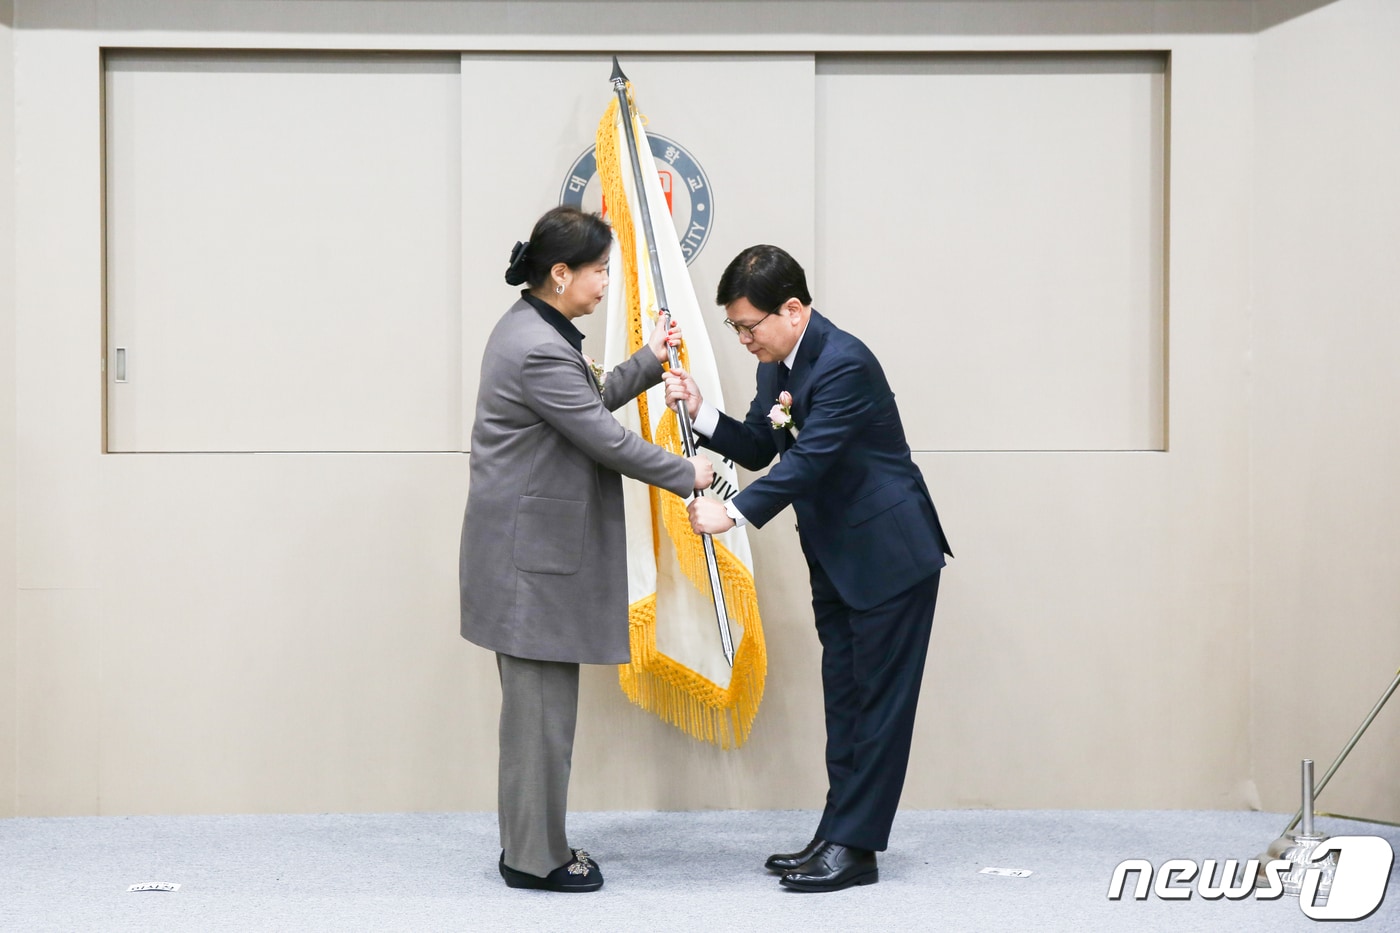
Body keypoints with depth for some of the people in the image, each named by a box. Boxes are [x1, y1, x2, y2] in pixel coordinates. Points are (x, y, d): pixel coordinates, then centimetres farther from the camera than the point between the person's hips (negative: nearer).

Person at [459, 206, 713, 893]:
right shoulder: (539, 349, -21)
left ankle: (531, 843, 24)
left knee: (537, 705, 16)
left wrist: (647, 363, 17)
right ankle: (534, 858, 8)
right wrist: (687, 475, -7)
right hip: (534, 553, -11)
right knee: (542, 707, -2)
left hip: (530, 545, 11)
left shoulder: (530, 328, 12)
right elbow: (606, 440, -18)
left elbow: (588, 404, 20)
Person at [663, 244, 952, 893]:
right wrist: (700, 412, -6)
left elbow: (809, 459, -28)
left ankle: (856, 847, 1)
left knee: (879, 700, -2)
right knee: (843, 697, 12)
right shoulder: (778, 364, 6)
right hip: (835, 557, 10)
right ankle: (837, 835, 18)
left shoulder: (843, 363, -23)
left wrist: (733, 513, -29)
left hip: (890, 553, -9)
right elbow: (759, 450, 9)